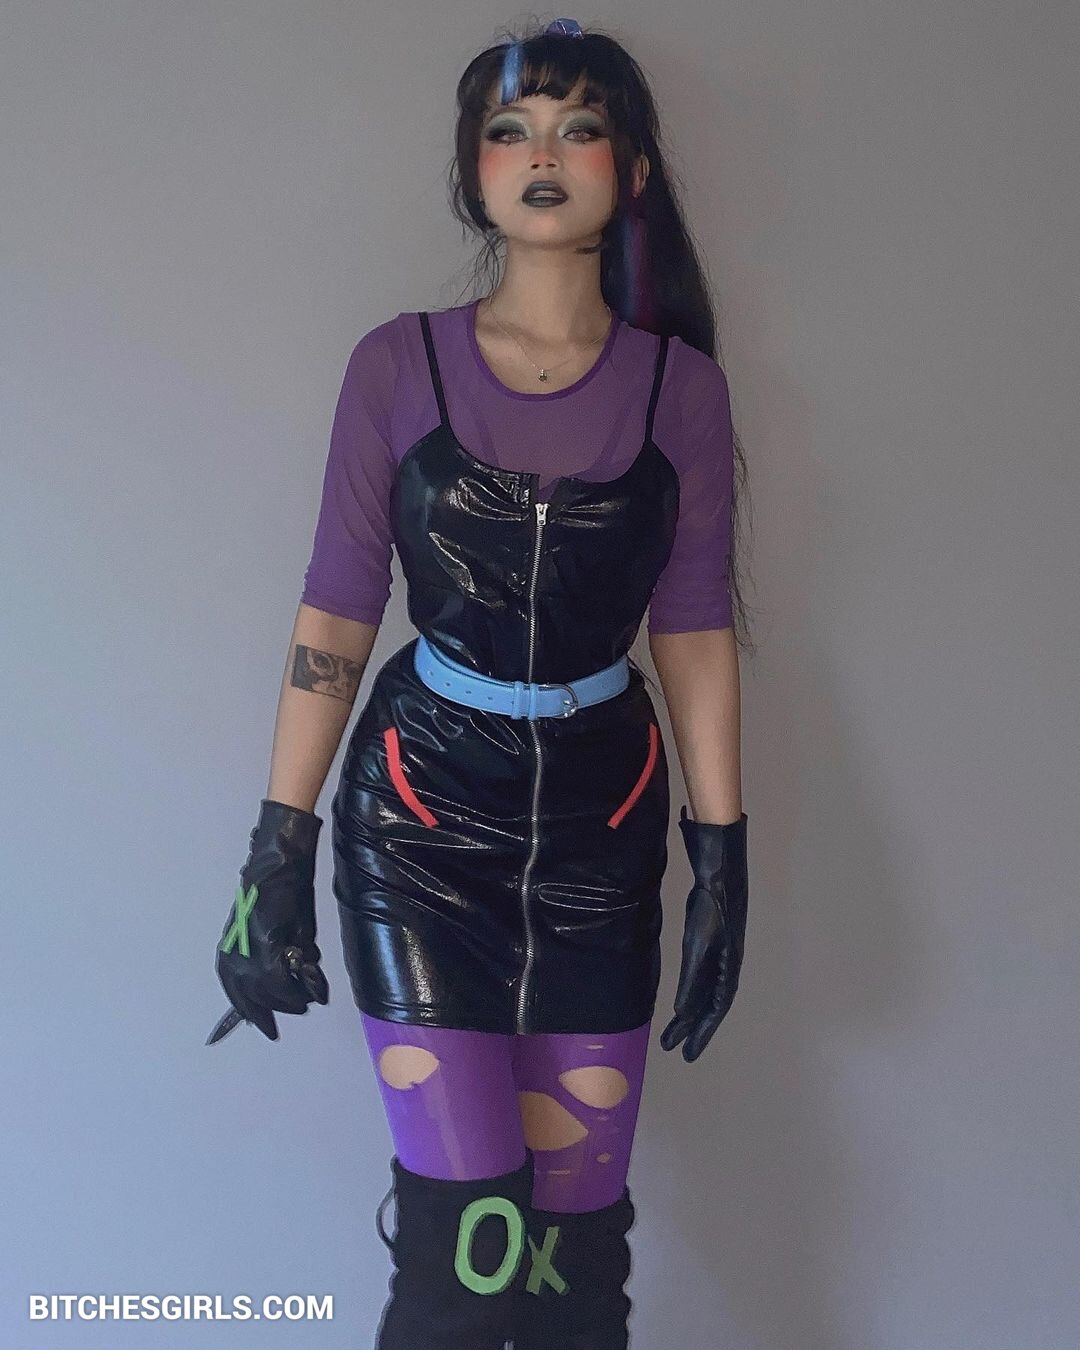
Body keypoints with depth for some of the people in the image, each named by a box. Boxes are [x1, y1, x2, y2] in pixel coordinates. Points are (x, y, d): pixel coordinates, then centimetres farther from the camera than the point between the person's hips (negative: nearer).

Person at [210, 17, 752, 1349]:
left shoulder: (682, 386, 1)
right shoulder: (398, 366, -3)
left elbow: (696, 635, 3)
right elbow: (335, 617, -3)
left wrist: (723, 859, 2)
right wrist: (277, 855, -4)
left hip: (601, 817, 2)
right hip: (421, 811, -2)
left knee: (577, 1237, 8)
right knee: (469, 1235, -4)